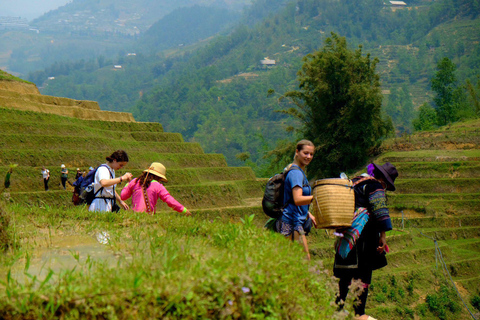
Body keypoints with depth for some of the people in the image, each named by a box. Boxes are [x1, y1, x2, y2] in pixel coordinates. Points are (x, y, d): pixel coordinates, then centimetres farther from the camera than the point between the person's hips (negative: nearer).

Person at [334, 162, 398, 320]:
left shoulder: (355, 181, 21)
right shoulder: (375, 186, -7)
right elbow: (380, 210, -17)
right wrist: (383, 235, -16)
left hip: (347, 235, 9)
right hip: (363, 235, -9)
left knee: (346, 273, 14)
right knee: (363, 273, -5)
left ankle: (339, 306, 18)